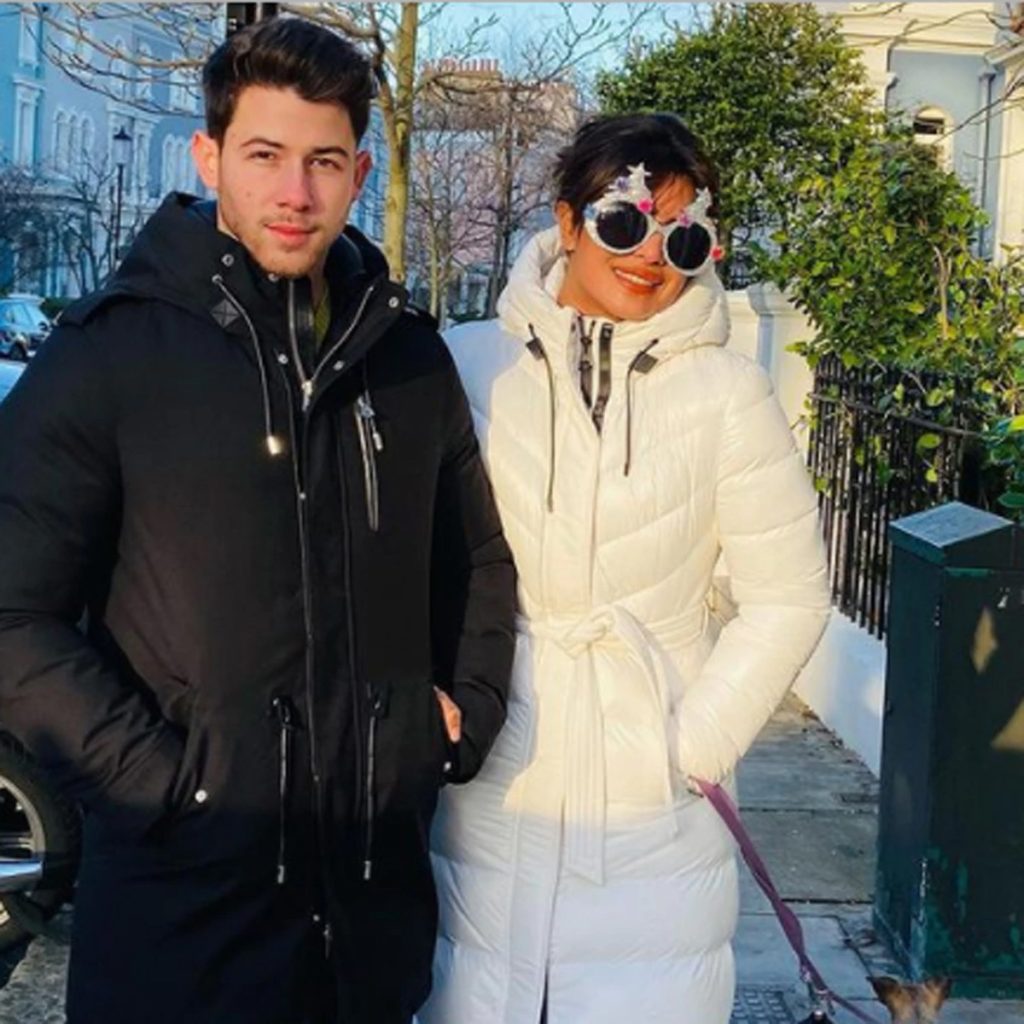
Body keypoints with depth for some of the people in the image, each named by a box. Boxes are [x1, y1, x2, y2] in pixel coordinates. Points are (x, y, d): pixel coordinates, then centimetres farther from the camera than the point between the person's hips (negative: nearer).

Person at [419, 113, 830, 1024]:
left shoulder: (727, 391, -4)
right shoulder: (468, 366, -2)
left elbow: (788, 597, 0)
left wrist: (695, 747, -5)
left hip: (655, 822, -1)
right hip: (483, 809, 1)